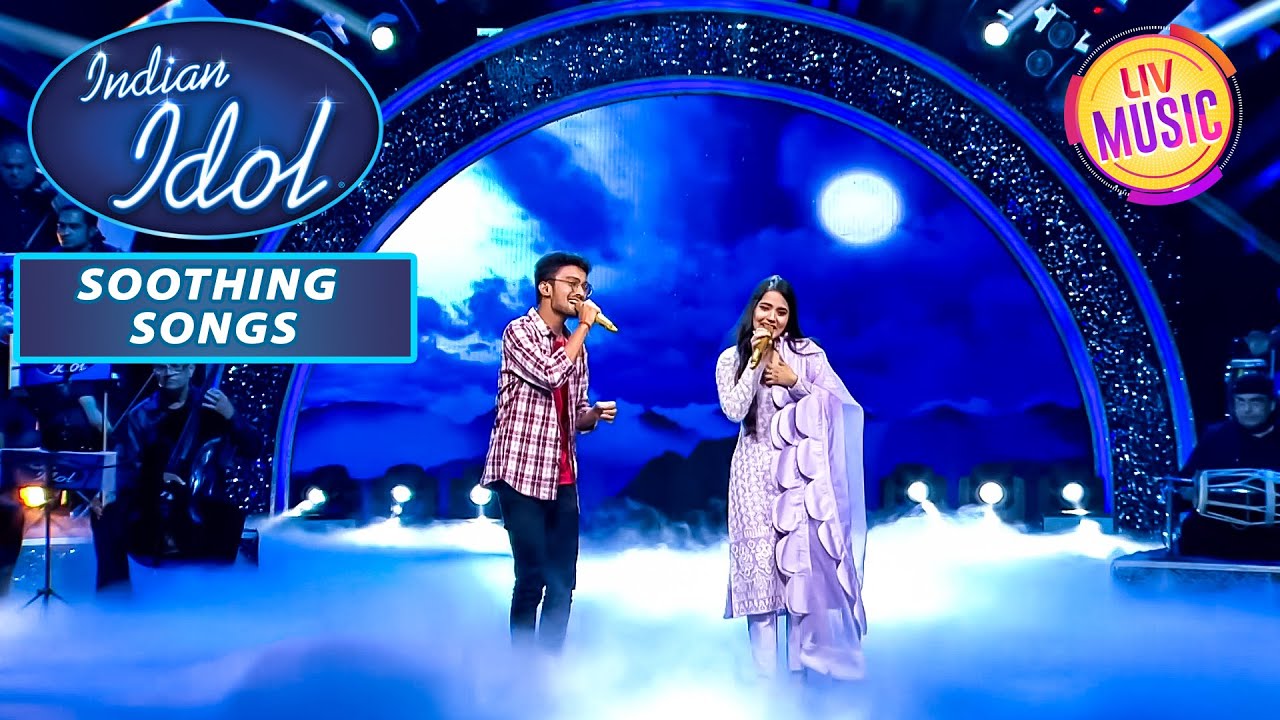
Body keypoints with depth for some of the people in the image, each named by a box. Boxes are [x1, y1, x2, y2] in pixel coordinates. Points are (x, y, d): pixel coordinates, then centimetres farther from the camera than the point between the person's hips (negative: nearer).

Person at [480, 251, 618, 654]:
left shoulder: (575, 346, 15)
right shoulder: (519, 332, -6)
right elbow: (551, 374, -24)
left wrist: (596, 414, -3)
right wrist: (585, 325, -13)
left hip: (563, 477, 7)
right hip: (521, 473, -7)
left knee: (563, 582, 6)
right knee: (532, 578, -5)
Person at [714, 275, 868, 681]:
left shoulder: (808, 353, 4)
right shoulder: (731, 359, 6)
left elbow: (835, 405, 0)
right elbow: (734, 411, -9)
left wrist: (795, 382, -13)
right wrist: (756, 359, -10)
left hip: (798, 471, 0)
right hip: (755, 473, 0)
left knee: (803, 562, -4)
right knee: (759, 565, -1)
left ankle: (801, 665, 7)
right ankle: (765, 671, 6)